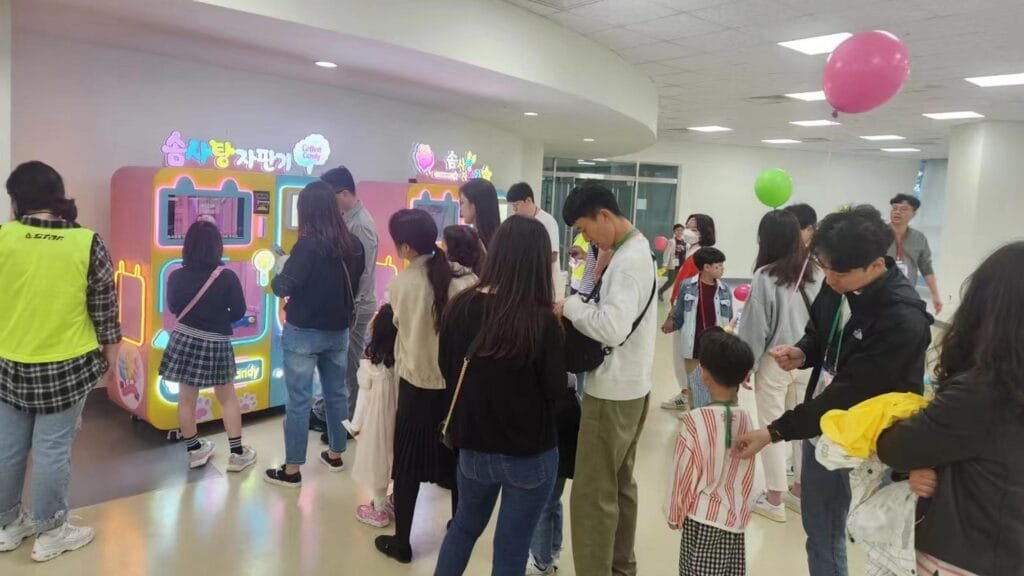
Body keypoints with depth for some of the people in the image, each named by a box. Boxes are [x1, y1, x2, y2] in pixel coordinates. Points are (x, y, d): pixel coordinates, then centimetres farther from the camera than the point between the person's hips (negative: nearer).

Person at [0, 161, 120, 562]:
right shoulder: (87, 243, -11)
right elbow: (105, 311, -6)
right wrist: (110, 358, 6)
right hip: (66, 367, -2)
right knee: (52, 450, 7)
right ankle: (50, 534, 20)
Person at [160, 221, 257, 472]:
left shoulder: (176, 276, -8)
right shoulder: (227, 277, -16)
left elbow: (173, 307, 8)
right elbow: (239, 312, -6)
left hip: (184, 340, 2)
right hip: (216, 344, -2)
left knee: (186, 399, 13)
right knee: (227, 398, 12)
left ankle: (194, 451, 25)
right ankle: (237, 453, 16)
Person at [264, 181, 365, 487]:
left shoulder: (309, 245, -18)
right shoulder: (353, 245, -1)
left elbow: (282, 287, -16)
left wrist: (276, 278, 4)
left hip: (303, 333, -5)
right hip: (338, 332, 6)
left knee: (298, 400, 3)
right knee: (337, 393, 18)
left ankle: (292, 470, 11)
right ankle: (335, 454, 32)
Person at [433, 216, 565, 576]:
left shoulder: (460, 307, -9)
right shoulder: (541, 321, -22)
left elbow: (446, 369, 5)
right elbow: (556, 392, -10)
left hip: (473, 445, 4)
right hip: (530, 454, -3)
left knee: (465, 524, 28)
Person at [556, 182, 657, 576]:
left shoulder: (628, 260, -21)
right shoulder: (637, 249, 10)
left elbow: (613, 328, -32)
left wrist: (570, 306, -18)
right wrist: (582, 310, -2)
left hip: (612, 392, -10)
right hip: (631, 386, 10)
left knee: (592, 495, 0)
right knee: (620, 484, 21)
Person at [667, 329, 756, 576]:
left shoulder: (696, 420, -20)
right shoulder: (746, 420, -5)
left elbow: (684, 475, -12)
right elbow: (746, 478, 5)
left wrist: (675, 517, 2)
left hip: (702, 518, -5)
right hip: (735, 517, 5)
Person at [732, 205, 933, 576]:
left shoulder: (904, 321, -27)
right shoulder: (837, 286, -7)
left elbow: (849, 393, -27)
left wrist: (774, 432, -25)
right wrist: (801, 353, -13)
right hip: (821, 427, 6)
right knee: (820, 533, 20)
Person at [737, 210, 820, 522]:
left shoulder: (766, 276, -16)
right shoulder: (815, 272, -3)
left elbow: (754, 327, -11)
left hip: (775, 362, -5)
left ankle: (774, 499, 16)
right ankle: (800, 489, 32)